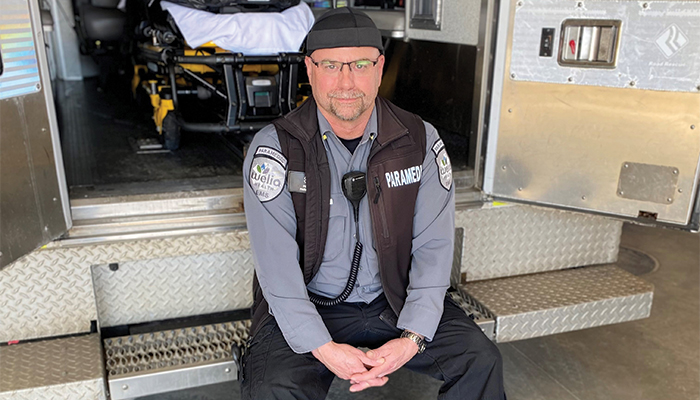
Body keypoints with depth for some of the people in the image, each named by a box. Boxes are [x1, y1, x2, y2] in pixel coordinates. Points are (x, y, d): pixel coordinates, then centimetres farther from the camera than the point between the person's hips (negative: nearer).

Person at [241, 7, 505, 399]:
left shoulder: (420, 140, -5)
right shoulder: (276, 147, -11)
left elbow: (433, 246, -6)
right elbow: (276, 263, -15)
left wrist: (413, 338, -15)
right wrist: (321, 348, -21)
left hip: (396, 299, 3)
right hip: (308, 306, -2)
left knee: (481, 359, -11)